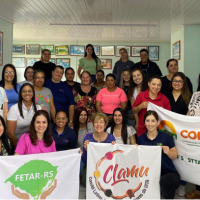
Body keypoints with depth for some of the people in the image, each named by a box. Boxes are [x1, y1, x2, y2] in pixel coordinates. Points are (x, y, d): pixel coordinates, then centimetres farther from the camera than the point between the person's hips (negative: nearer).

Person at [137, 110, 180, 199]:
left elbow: (175, 155, 3)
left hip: (168, 172, -2)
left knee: (164, 181, -35)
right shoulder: (141, 138, 4)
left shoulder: (165, 136, -3)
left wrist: (168, 152, -17)